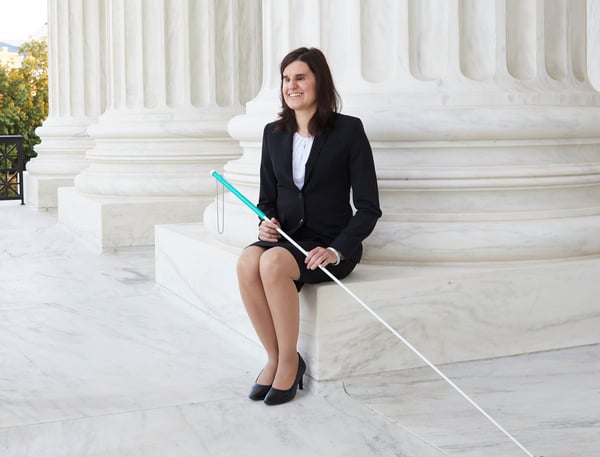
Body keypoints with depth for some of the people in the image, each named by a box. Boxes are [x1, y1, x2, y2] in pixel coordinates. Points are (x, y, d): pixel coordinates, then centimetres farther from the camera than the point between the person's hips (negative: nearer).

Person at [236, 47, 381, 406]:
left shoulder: (348, 129, -4)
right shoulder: (274, 133, 11)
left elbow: (369, 208, -6)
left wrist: (336, 250, -19)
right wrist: (267, 222, -5)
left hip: (330, 244, -4)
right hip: (286, 238, 4)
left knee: (273, 262, -34)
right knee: (248, 261, -29)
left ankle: (290, 362, -15)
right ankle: (274, 357, -13)